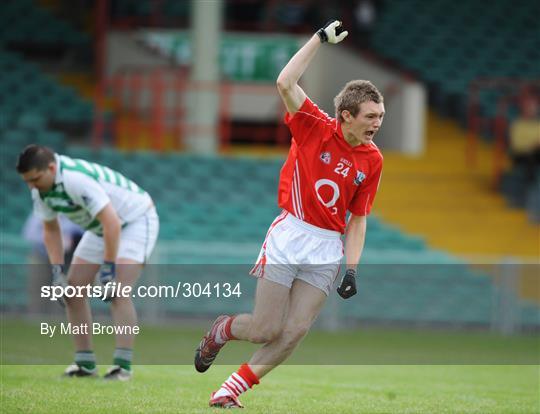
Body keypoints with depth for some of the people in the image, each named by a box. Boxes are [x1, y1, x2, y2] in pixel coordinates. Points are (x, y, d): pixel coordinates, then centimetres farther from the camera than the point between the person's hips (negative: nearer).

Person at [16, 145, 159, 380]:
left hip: (137, 219, -9)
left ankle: (123, 365, -22)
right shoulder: (40, 188, -9)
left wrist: (109, 270, -31)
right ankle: (85, 364, 5)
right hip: (100, 228, 9)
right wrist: (57, 272, -4)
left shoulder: (77, 179, -36)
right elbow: (51, 230, 6)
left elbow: (113, 224, -36)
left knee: (118, 292, -23)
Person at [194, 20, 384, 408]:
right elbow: (285, 83, -22)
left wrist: (352, 270, 0)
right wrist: (321, 38, -20)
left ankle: (232, 390, 6)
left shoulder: (372, 160, 3)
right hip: (289, 236, -4)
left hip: (327, 250, 4)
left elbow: (358, 219, 8)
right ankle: (221, 330, 29)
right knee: (265, 330, -5)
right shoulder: (315, 127, -7)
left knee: (295, 332, -7)